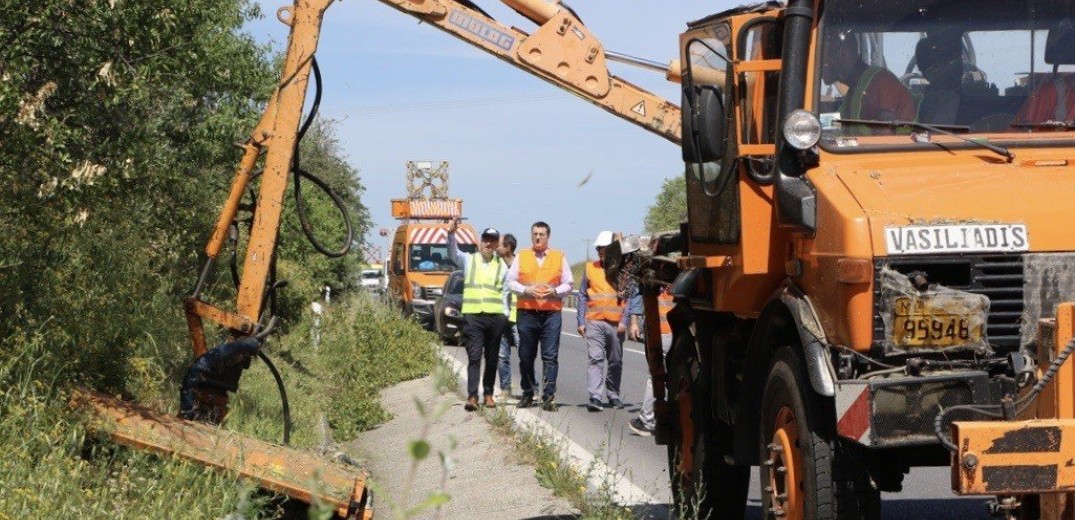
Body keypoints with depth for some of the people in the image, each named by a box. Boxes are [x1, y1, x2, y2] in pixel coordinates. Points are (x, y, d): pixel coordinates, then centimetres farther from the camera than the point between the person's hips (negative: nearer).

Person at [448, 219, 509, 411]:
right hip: (472, 316, -2)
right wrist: (451, 234, -30)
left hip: (495, 316, 2)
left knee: (492, 358, 9)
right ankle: (472, 396, -16)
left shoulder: (502, 266, 12)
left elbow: (506, 292, 13)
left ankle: (488, 394, 20)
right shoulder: (468, 260, 8)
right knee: (474, 356, -11)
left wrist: (506, 316, 4)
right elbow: (453, 253, -11)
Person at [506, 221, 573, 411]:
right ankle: (528, 394, 19)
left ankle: (549, 397, -7)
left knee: (550, 357, -7)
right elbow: (510, 281, 7)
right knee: (526, 356, 6)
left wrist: (554, 291, -10)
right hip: (526, 312, 1)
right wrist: (526, 290, -10)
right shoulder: (521, 256, 10)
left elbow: (568, 283, 9)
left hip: (551, 312, -1)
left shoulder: (559, 257, 10)